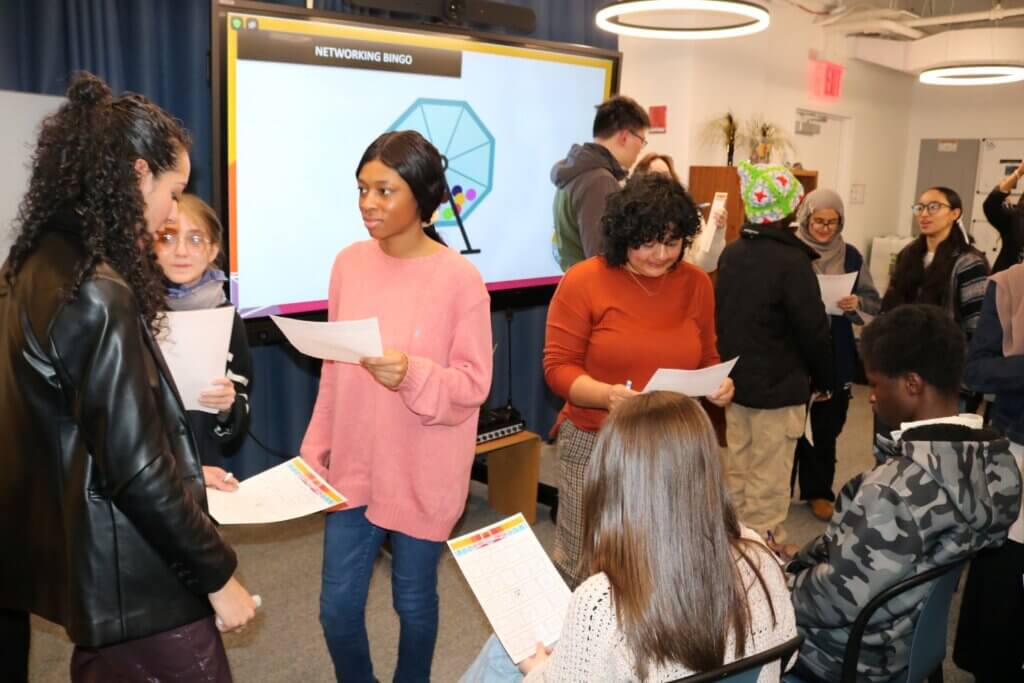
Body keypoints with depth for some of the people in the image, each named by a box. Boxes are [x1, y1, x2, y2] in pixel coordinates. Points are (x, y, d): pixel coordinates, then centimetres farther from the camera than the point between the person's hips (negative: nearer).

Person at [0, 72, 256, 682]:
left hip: (84, 560, 9)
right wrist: (218, 575, -15)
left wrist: (181, 470, 17)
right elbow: (134, 468, -25)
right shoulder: (97, 293, -24)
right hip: (133, 580, -9)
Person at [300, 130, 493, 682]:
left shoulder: (459, 278, -15)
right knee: (337, 606, 12)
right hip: (354, 464, 4)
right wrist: (316, 447, 9)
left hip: (422, 473, -4)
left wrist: (412, 375, -30)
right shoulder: (349, 263, -1)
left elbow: (473, 385, -13)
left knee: (414, 600, 15)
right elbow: (333, 370, 7)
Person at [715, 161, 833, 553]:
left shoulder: (731, 253, 2)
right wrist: (824, 379, -2)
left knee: (736, 461, 16)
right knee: (768, 471, 4)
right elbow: (813, 330, -15)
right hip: (778, 384, -7)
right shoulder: (792, 261, -19)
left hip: (736, 377, 7)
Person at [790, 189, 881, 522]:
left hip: (836, 359, 3)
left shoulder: (851, 256, 4)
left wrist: (857, 304, -15)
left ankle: (818, 491, 29)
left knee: (826, 428, 12)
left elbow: (875, 304, 6)